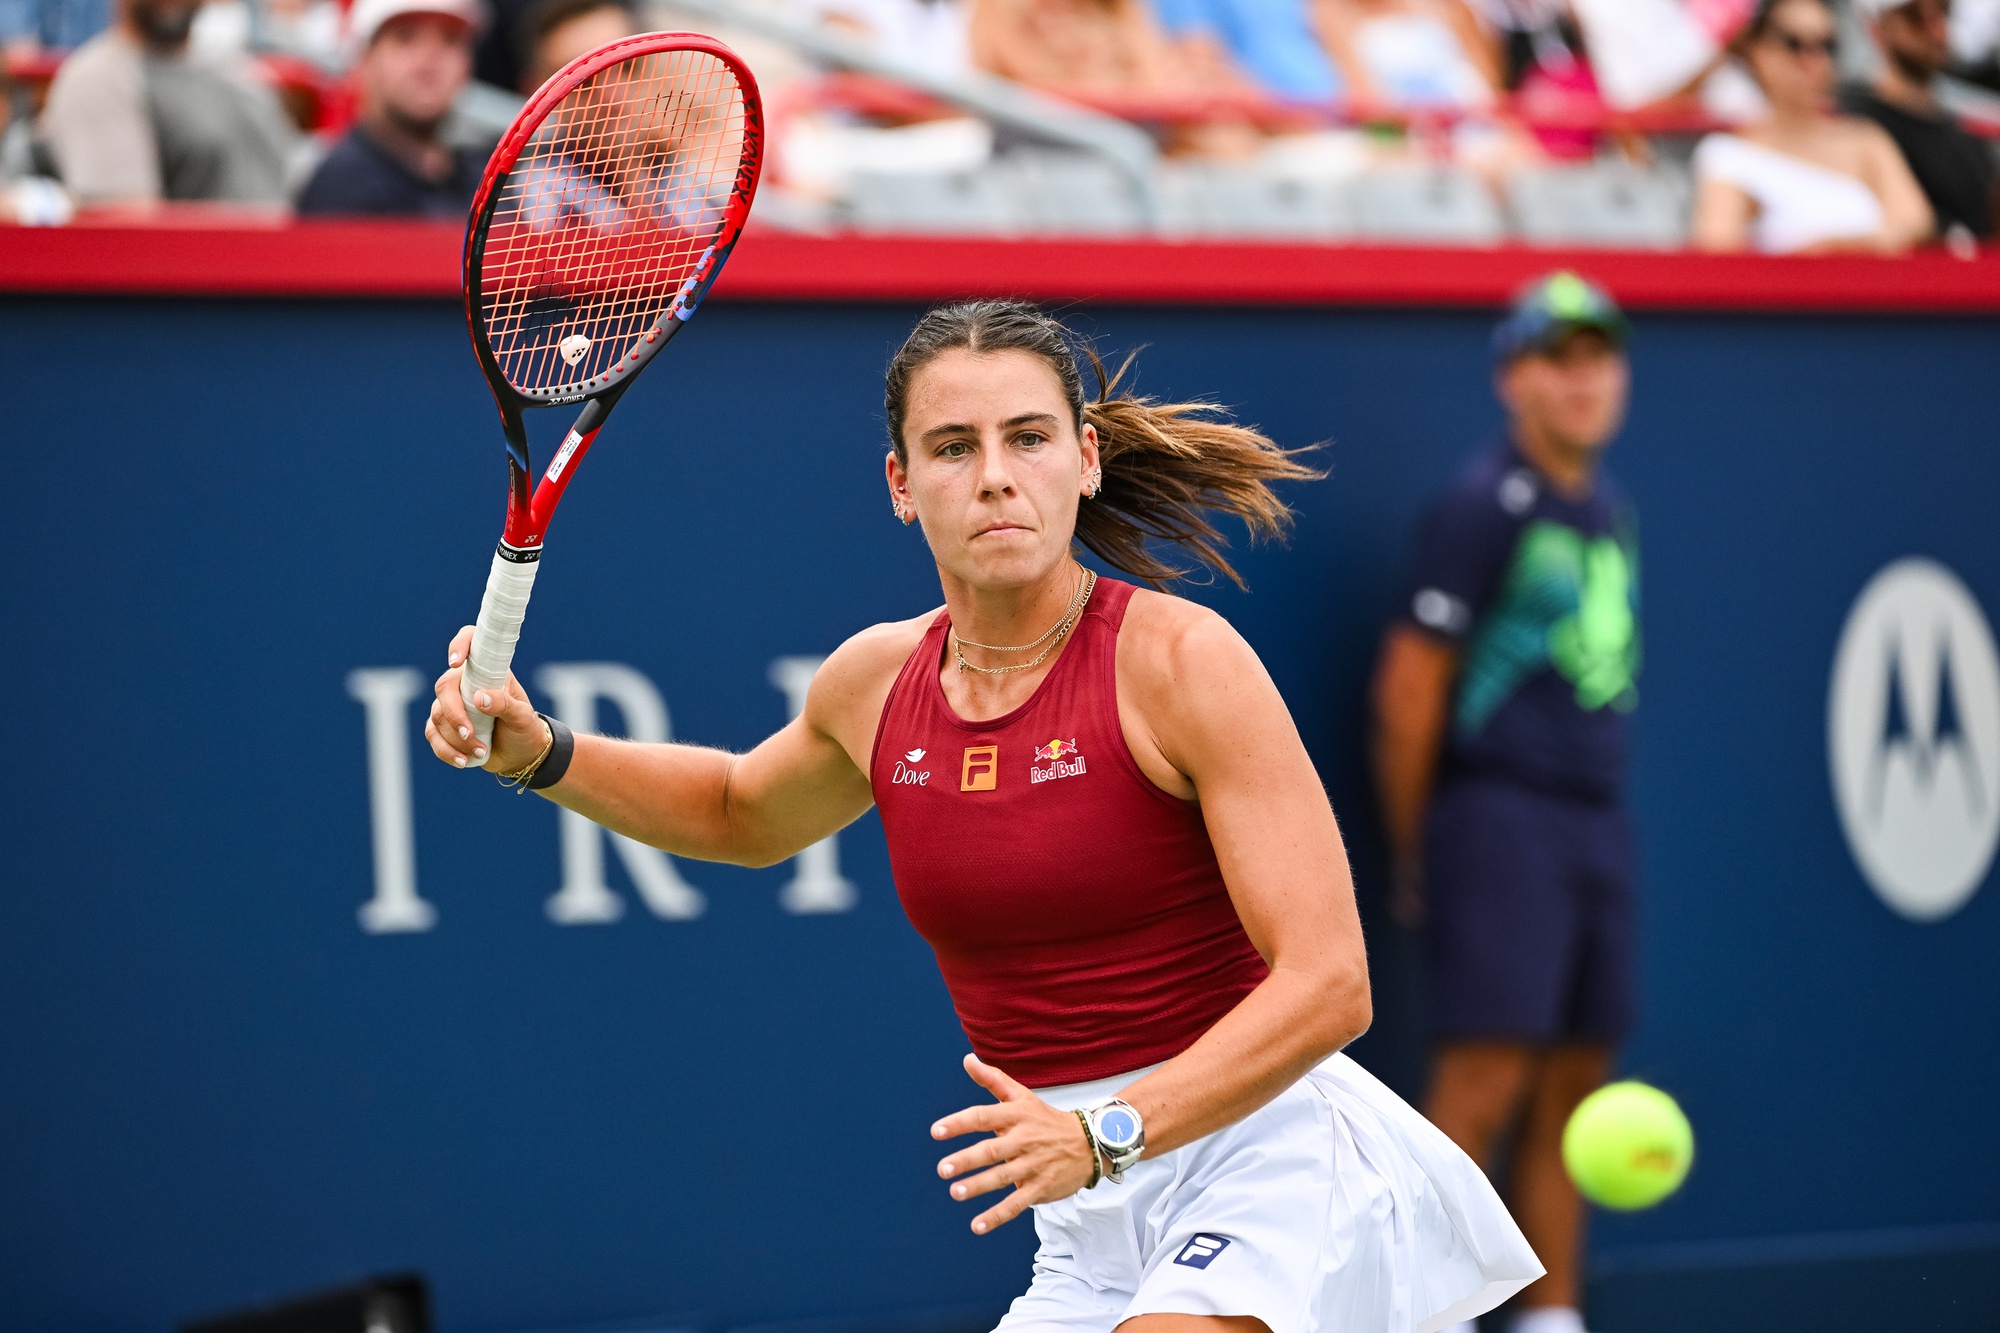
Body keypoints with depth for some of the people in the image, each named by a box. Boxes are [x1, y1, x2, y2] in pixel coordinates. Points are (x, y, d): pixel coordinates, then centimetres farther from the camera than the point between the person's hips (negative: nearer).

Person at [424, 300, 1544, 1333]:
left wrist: (1103, 1134, -29)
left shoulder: (1178, 659, -14)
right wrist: (537, 752, 13)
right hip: (1095, 1231, 6)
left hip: (1264, 1149, -6)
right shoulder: (879, 679, 5)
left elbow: (1327, 982, -18)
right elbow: (740, 810, 30)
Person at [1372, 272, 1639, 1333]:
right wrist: (1413, 856, -5)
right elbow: (1408, 689, -8)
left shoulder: (1610, 511, 16)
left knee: (1572, 1086, 7)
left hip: (1597, 820, 7)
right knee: (1485, 1076, -12)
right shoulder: (1485, 506, -7)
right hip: (1500, 818, -7)